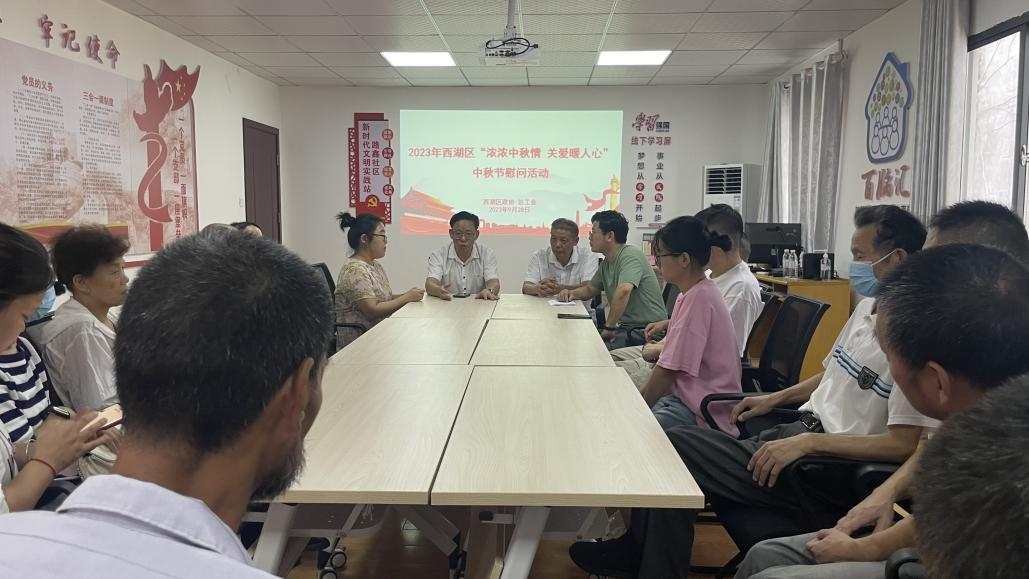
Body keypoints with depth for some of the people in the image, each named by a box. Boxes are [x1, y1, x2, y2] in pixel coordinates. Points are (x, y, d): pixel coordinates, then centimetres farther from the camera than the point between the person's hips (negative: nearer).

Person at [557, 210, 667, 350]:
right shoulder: (607, 262, 13)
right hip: (625, 327, 8)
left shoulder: (631, 255, -16)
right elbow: (590, 290, 26)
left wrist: (609, 328, -26)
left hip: (647, 329, -8)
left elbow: (623, 291, -31)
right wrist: (571, 293, 4)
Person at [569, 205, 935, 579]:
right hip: (801, 432, 9)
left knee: (674, 451, -13)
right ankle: (639, 548, 17)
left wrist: (809, 442, -25)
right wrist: (775, 399, 15)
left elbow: (905, 444, -24)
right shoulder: (868, 308, 9)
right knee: (674, 442, -1)